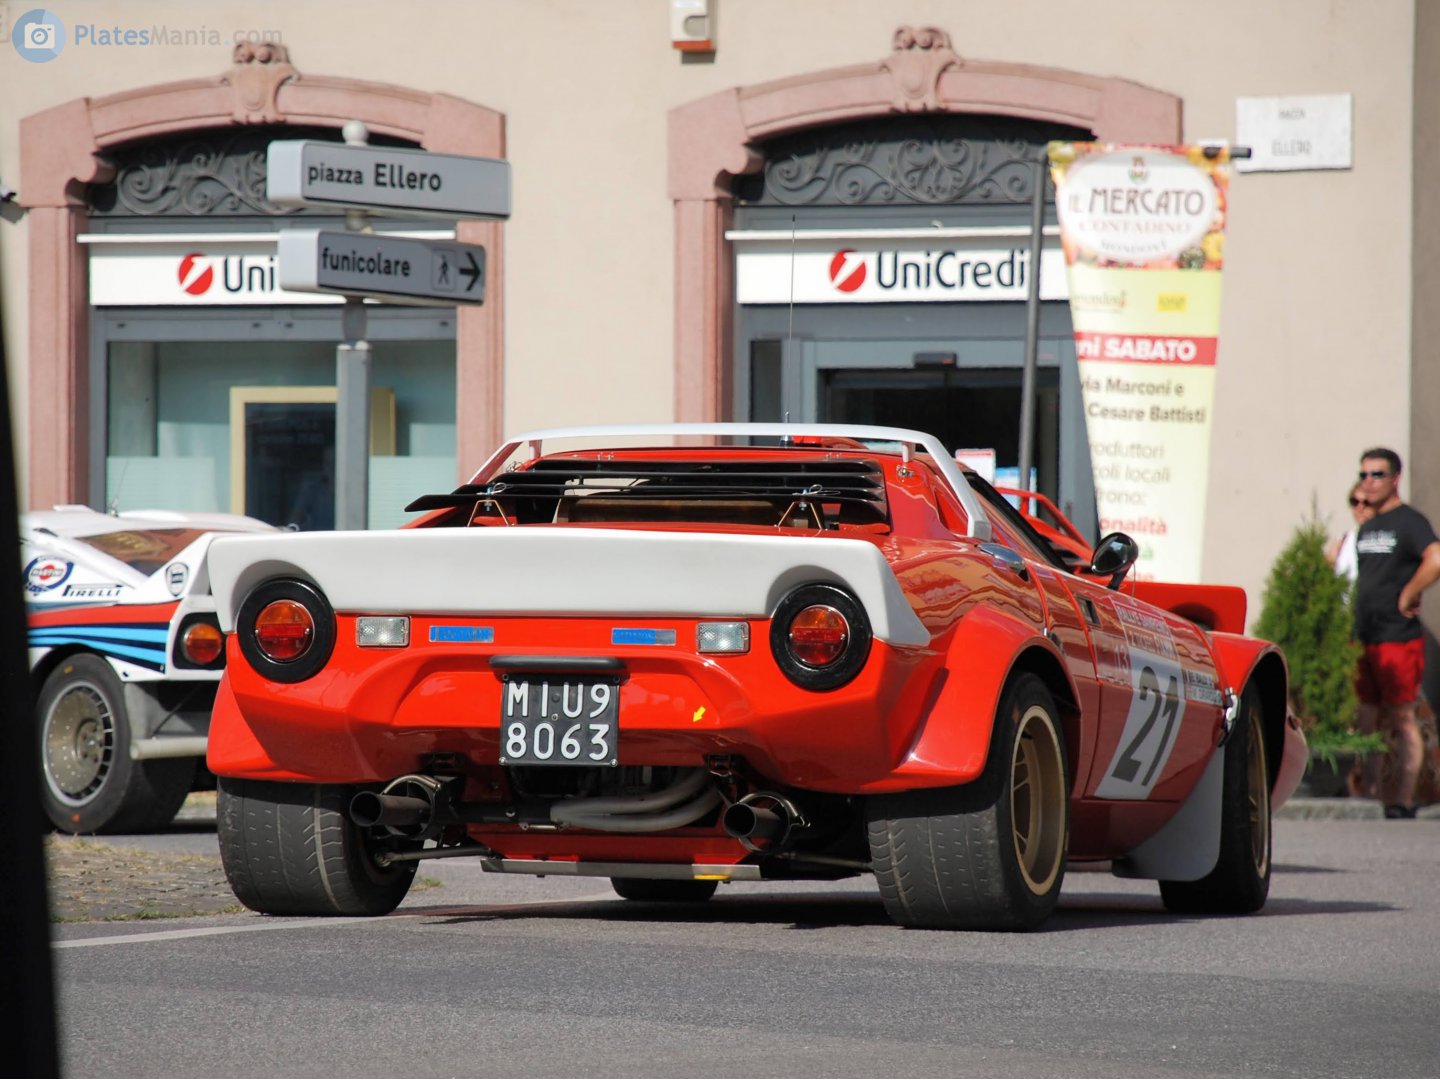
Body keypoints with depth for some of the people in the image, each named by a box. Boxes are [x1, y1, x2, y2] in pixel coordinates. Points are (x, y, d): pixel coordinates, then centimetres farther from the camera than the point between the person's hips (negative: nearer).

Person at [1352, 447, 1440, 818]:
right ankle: (1372, 794, 13)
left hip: (1398, 638, -8)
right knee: (1368, 720, 8)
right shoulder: (1366, 527, 17)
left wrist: (1407, 596, -17)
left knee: (1401, 718, -4)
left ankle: (1404, 800, -1)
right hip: (1363, 638, 8)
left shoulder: (1409, 521, -8)